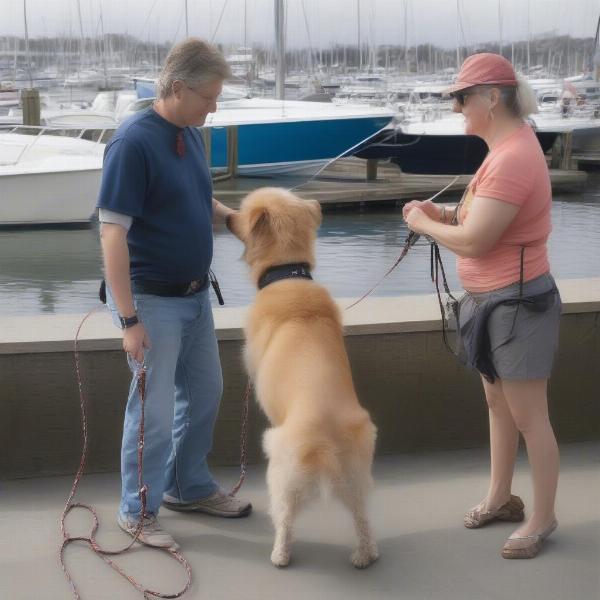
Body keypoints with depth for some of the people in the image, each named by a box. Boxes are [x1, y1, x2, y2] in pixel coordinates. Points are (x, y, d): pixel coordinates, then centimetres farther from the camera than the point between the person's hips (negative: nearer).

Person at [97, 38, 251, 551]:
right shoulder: (133, 142, -21)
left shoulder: (191, 135, 4)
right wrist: (128, 319, -25)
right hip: (152, 300, -8)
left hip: (195, 295, 8)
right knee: (154, 409, 1)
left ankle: (189, 486, 36)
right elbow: (113, 233, -23)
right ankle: (136, 511, 18)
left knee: (204, 393, 18)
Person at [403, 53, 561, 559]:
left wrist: (423, 225, -9)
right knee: (498, 405, 20)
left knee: (528, 416, 2)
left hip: (517, 303, -10)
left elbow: (474, 242, -26)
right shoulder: (507, 148, 9)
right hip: (494, 300, 10)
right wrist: (444, 214, 2)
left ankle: (543, 518, 16)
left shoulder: (513, 158, -25)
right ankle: (501, 498, 35)